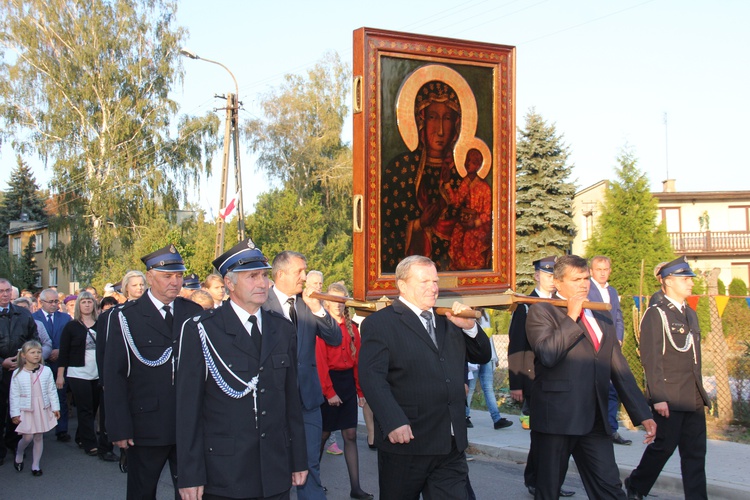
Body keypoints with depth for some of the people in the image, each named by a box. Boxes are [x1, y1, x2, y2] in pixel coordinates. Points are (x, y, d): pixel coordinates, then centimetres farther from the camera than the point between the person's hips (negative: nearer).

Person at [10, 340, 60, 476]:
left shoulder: (46, 371, -3)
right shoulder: (18, 374, -7)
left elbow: (52, 391, 3)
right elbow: (14, 395, -3)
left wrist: (55, 407, 3)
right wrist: (15, 413, -4)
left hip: (43, 409, 2)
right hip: (26, 410, -2)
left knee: (39, 437, 8)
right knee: (27, 437, -4)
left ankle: (35, 465, 20)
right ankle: (19, 455, 28)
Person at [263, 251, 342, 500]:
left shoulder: (309, 302, 4)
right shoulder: (262, 303, -9)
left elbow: (335, 339, -1)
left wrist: (318, 309, -14)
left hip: (307, 395, 3)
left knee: (310, 464, 7)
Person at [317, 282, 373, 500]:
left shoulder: (352, 328, 8)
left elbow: (357, 360, 8)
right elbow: (320, 361, -12)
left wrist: (360, 390, 6)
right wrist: (329, 392, -16)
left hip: (348, 382, 5)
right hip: (328, 381, -5)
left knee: (350, 435, 3)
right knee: (324, 434, 5)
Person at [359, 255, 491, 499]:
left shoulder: (447, 320, 15)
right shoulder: (379, 323, -6)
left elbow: (483, 356, 19)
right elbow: (372, 378, -17)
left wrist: (469, 327, 0)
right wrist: (393, 423, -29)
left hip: (452, 445, 6)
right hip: (406, 441, -5)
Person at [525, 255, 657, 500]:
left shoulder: (603, 320, 19)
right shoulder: (541, 312, -2)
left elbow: (620, 371, 19)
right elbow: (547, 354, -20)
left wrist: (643, 415, 14)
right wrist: (571, 316, -13)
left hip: (595, 421, 5)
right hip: (557, 417, -5)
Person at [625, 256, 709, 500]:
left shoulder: (691, 314, 16)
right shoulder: (655, 314, -9)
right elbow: (651, 359, -14)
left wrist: (700, 392, 17)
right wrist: (658, 397, -19)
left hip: (693, 398, 7)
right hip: (669, 397, -7)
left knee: (696, 453, 6)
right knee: (664, 447, 3)